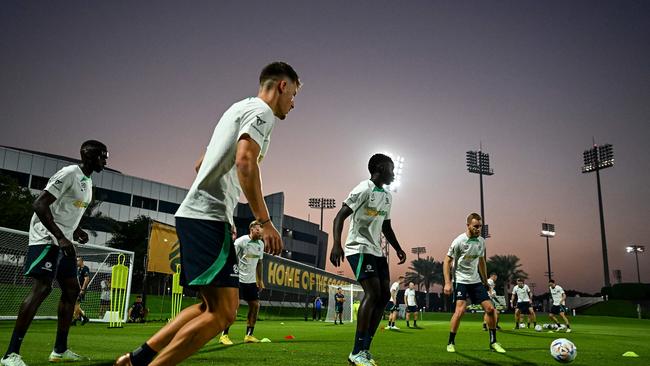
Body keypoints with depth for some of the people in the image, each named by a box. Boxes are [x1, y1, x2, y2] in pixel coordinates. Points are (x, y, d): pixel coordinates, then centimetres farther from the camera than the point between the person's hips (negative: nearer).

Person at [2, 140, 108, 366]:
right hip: (47, 238, -10)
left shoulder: (88, 181, 16)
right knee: (42, 288, -18)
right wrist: (60, 237, -26)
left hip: (63, 241, 10)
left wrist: (75, 232, 9)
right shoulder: (69, 173, -14)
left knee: (72, 289, 9)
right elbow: (39, 204, -21)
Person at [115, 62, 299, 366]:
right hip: (209, 217, -10)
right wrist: (264, 221, -20)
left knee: (212, 306, 15)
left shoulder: (239, 108, 26)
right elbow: (245, 161, -21)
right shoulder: (262, 110, -3)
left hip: (193, 214, 10)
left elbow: (201, 164, 31)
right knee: (223, 312, -12)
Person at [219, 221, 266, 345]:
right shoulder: (241, 241, -11)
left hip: (251, 281, 7)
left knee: (255, 305, 2)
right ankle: (224, 335, 0)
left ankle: (249, 335, 13)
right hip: (238, 279, -7)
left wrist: (260, 280, 18)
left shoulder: (261, 244, 9)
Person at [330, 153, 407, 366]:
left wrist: (398, 249, 16)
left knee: (385, 295, 2)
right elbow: (340, 216, -17)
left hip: (376, 250, 9)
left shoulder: (387, 197, 16)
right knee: (373, 293, -20)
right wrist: (336, 244, -29)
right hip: (359, 248, -9)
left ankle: (365, 349, 8)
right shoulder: (364, 189, -11)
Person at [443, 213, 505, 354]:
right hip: (461, 280, -6)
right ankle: (451, 343, -4)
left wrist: (485, 281, 17)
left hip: (476, 280, 6)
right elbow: (447, 261, -11)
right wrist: (447, 283, -17)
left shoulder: (481, 241, 3)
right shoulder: (459, 241, -15)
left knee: (490, 308, 0)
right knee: (460, 310, -20)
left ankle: (493, 342, 15)